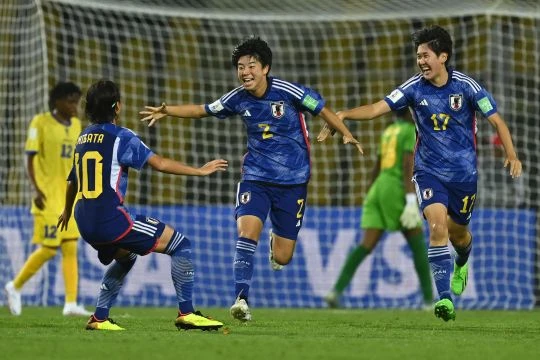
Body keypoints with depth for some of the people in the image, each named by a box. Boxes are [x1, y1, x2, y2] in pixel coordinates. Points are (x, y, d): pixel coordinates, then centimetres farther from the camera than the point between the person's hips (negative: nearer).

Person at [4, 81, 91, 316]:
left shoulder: (76, 125, 10)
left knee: (70, 248, 1)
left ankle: (71, 303, 1)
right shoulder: (41, 122, -8)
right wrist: (36, 189, -18)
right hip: (48, 198, -6)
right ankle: (15, 287, 13)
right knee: (48, 249, -6)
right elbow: (30, 159, -9)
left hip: (70, 198, 6)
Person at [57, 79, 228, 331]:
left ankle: (99, 318, 26)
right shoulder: (120, 137, -8)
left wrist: (67, 211, 46)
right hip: (111, 218, -8)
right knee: (180, 244, 0)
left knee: (125, 256, 35)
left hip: (85, 223, 8)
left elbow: (73, 180, 29)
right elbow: (160, 164, -12)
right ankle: (186, 314, -5)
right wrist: (200, 171, -3)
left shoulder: (84, 137, 15)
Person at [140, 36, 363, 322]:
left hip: (293, 180, -2)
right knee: (247, 230, -24)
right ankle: (241, 298, -20)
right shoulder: (238, 99, -3)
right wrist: (167, 111, 3)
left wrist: (346, 135, -18)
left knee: (282, 258, 2)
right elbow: (203, 110, 12)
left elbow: (322, 110, -4)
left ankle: (277, 241, 41)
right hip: (255, 177, 2)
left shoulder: (288, 92, -14)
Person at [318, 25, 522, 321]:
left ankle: (461, 265, 53)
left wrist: (511, 155, -18)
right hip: (429, 171, 0)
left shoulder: (466, 86, -10)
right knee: (438, 225, -21)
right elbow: (376, 109, -11)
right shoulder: (414, 88, -7)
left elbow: (496, 120, -6)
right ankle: (444, 298, -24)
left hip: (463, 172, 0)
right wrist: (343, 115, -27)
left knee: (457, 232, 14)